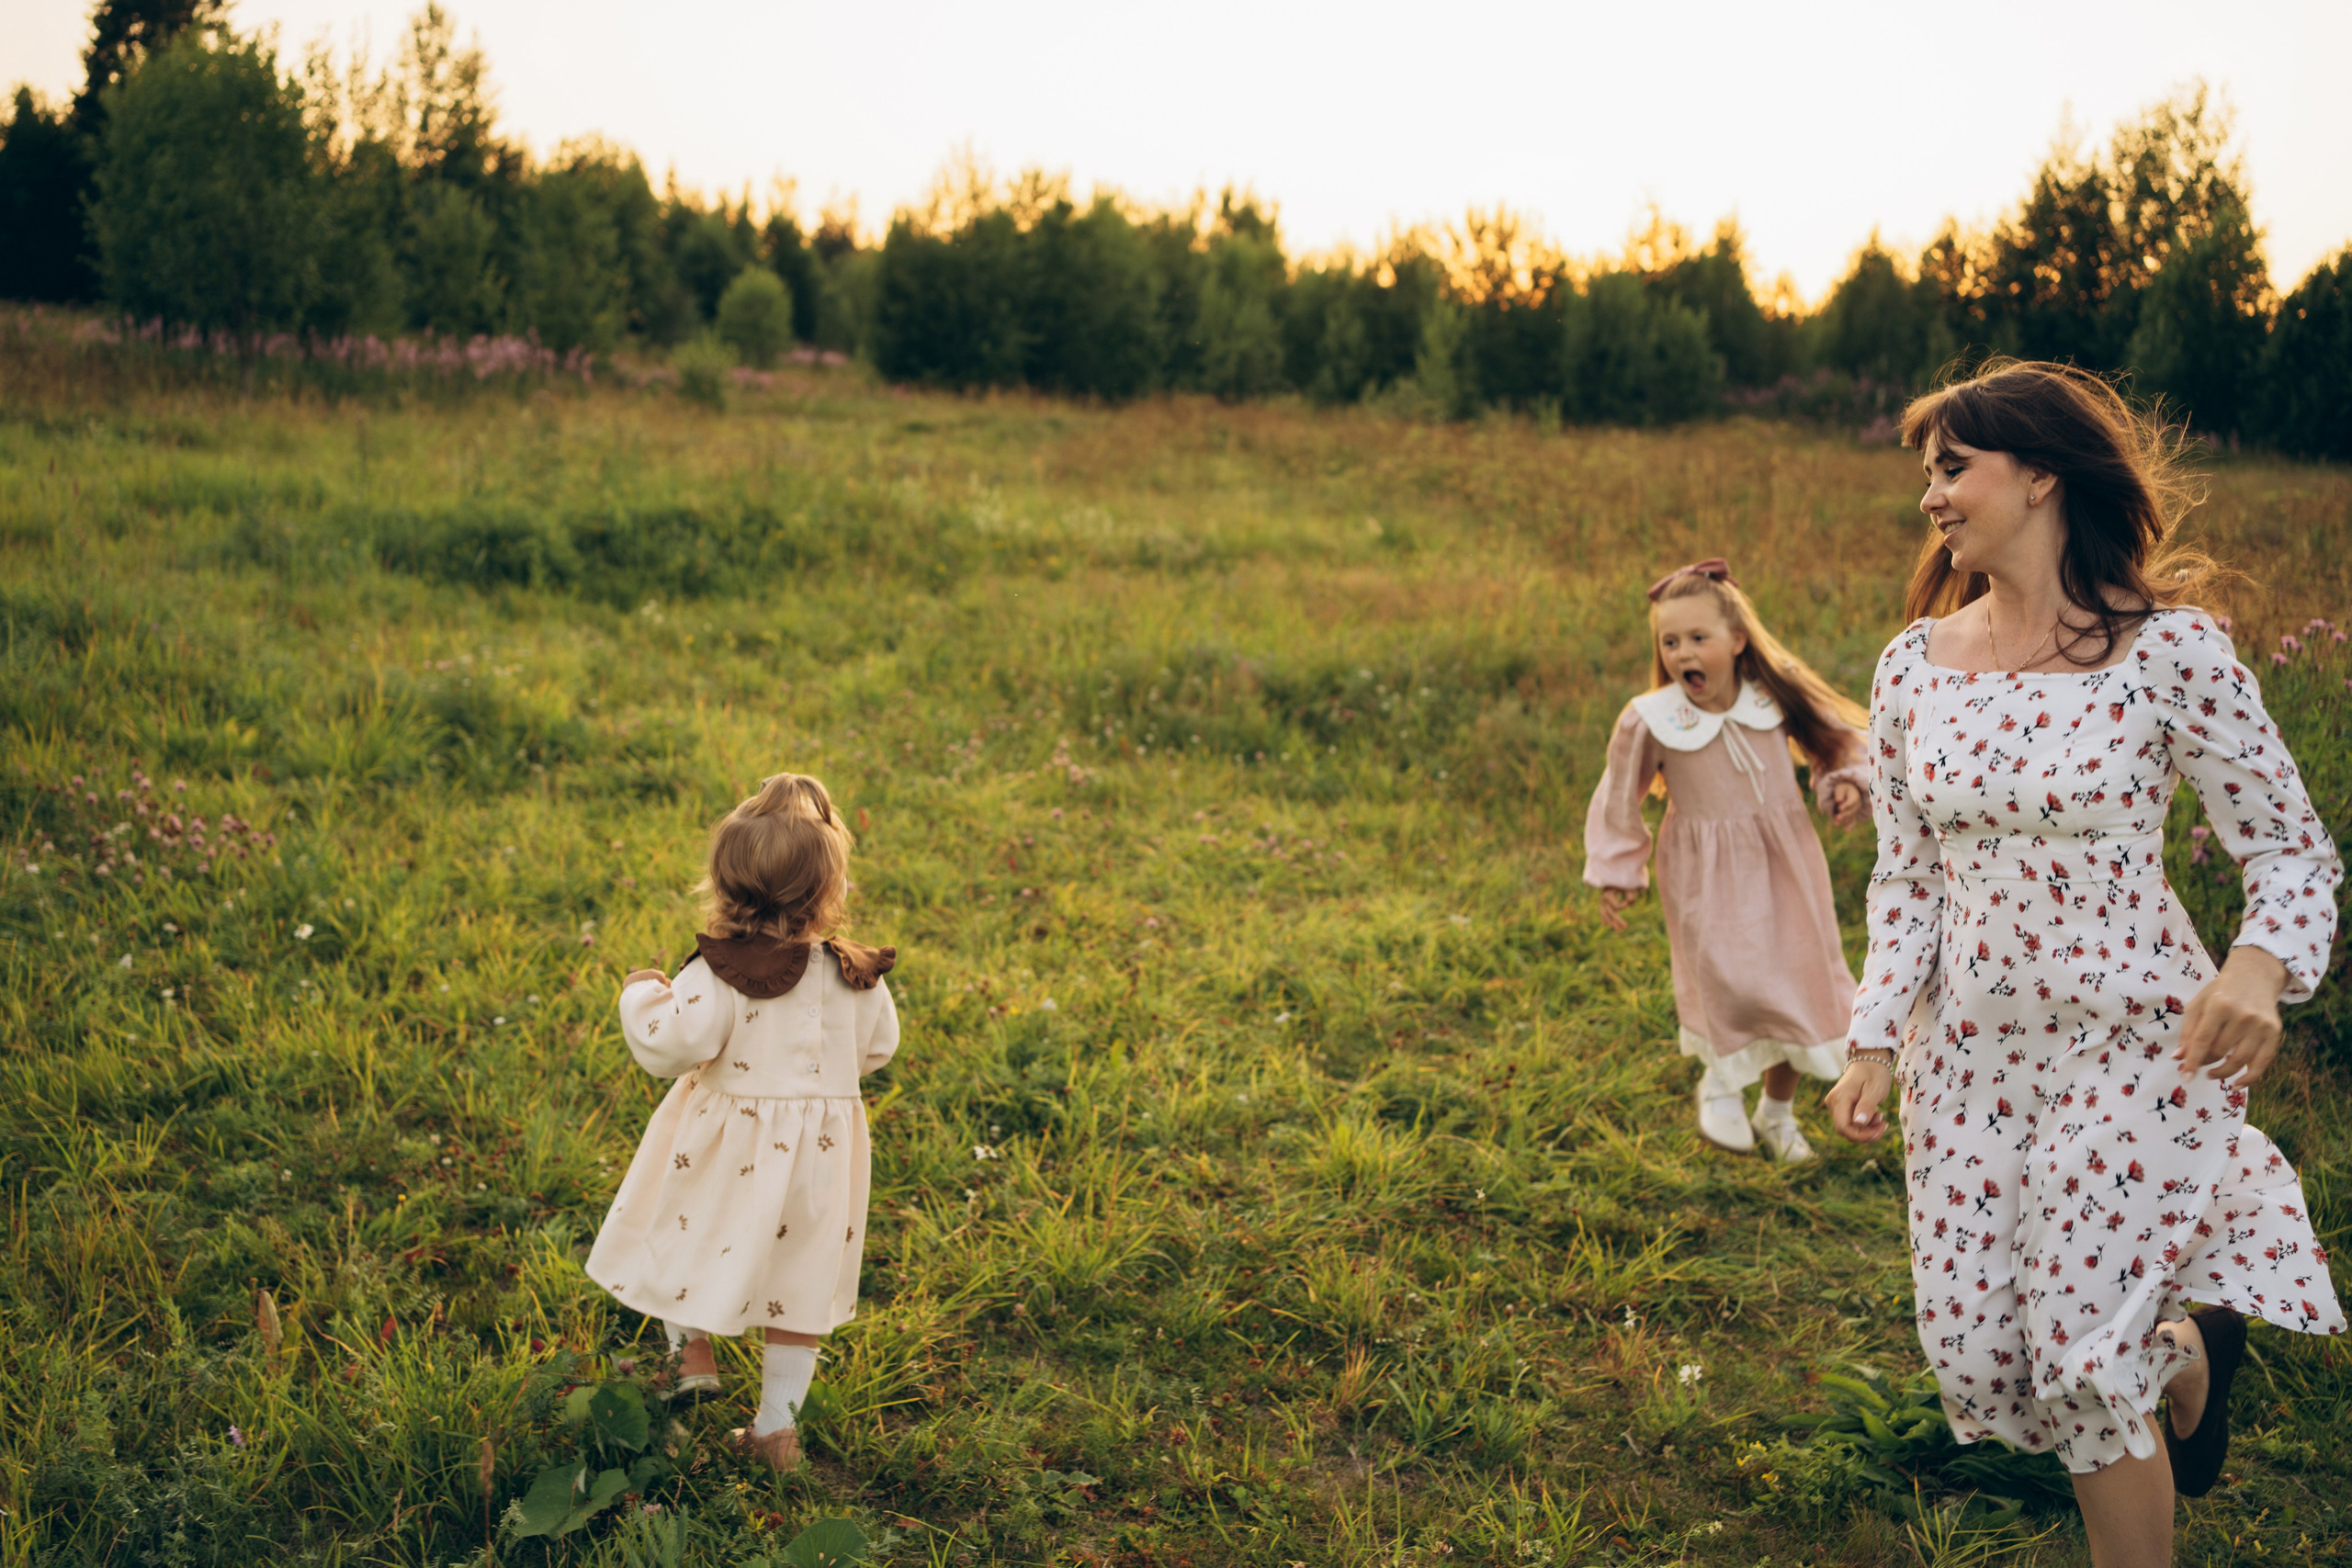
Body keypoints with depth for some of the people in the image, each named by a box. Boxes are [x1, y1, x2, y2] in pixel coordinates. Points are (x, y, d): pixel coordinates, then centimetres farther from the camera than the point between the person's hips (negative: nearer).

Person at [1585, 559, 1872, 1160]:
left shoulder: (1777, 695, -9)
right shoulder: (1648, 720, -15)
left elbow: (1836, 737, 10)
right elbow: (1620, 799, -1)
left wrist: (1846, 784, -8)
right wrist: (1615, 875, 4)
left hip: (1784, 863, 3)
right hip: (1708, 876, -3)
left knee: (1797, 980, 10)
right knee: (1733, 981, -16)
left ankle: (1778, 1111, 32)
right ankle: (1720, 1085, 17)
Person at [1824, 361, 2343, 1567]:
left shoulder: (2168, 649, -12)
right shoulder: (1914, 664, 0)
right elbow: (1904, 879, 7)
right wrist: (1875, 1040, -1)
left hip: (2135, 1042, -4)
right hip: (1971, 1047, 5)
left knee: (2084, 1359, -5)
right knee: (1976, 1353, 8)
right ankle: (2185, 1346, 38)